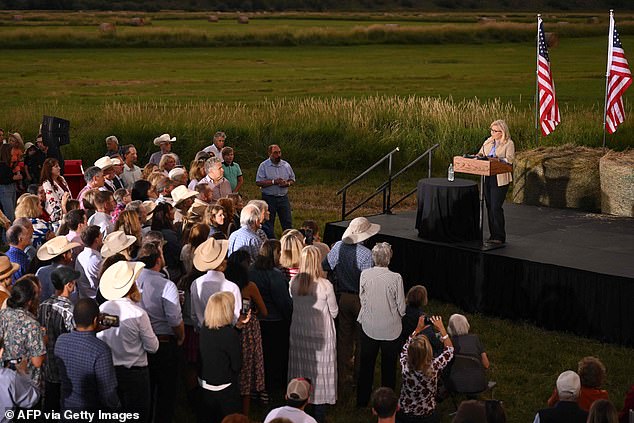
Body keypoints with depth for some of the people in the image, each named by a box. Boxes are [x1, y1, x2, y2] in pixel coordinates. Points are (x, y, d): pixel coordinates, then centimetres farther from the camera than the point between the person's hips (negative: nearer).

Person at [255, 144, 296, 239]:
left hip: (283, 197, 3)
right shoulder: (264, 166, -5)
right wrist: (273, 182, -19)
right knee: (268, 223, 4)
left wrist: (287, 183, -8)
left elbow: (292, 179, 15)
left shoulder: (286, 165, 7)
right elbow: (258, 182, -12)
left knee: (288, 222, 4)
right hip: (269, 198, -3)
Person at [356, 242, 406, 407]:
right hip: (391, 330, -2)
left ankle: (362, 400, 31)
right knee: (388, 367, 17)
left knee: (366, 364, 19)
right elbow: (401, 308, -12)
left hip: (369, 327, 2)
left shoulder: (364, 275, -15)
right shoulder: (396, 278, -21)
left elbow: (362, 299, -1)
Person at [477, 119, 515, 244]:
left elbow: (509, 159, -15)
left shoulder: (508, 144, -5)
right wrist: (480, 155, -4)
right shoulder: (488, 141, 14)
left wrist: (495, 159, -27)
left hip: (500, 179, -7)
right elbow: (481, 153, 19)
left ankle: (499, 237, -3)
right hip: (487, 178, 7)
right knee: (489, 207, 9)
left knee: (496, 207, -10)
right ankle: (493, 235, 17)